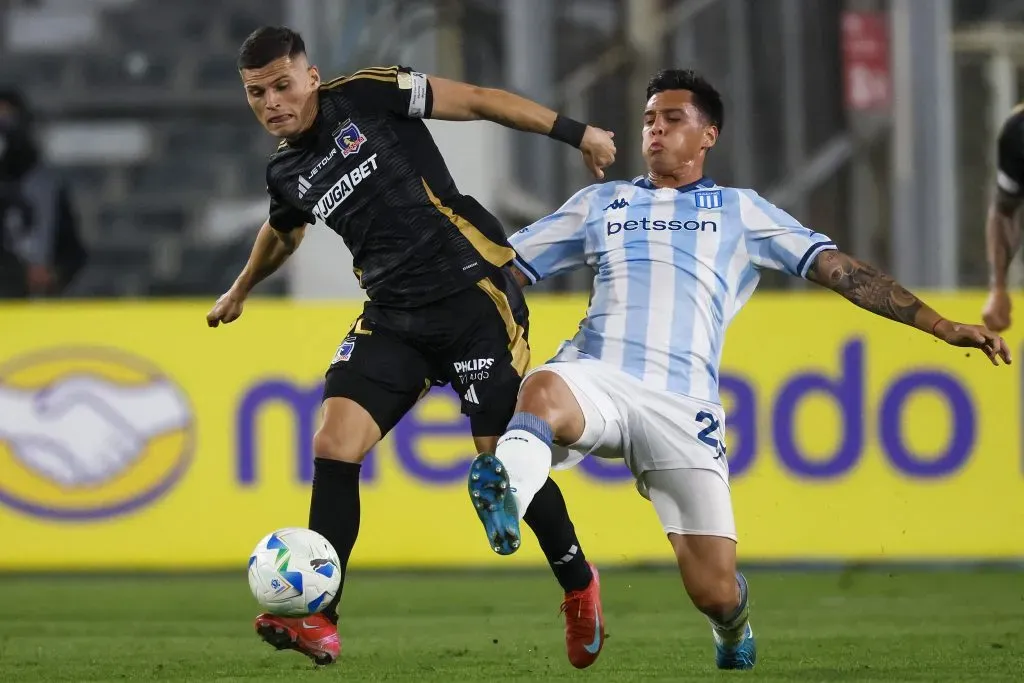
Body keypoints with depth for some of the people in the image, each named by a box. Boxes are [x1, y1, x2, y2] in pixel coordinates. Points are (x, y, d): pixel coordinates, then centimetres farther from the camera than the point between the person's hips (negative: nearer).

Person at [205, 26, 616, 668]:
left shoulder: (365, 97, -7)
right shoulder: (287, 174, 10)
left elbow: (476, 100, -5)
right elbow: (283, 232, 33)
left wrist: (574, 132, -8)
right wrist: (241, 290, 49)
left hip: (475, 293, -5)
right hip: (395, 317, 6)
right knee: (334, 446, -11)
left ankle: (579, 585, 20)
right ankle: (317, 621, -10)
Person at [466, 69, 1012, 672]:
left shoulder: (740, 210, 18)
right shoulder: (599, 203, 23)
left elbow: (839, 270, 13)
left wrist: (941, 326, 6)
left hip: (682, 406, -1)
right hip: (596, 376, 1)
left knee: (714, 591, -5)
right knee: (544, 391, -38)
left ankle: (734, 634, 32)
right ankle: (506, 499, -69)